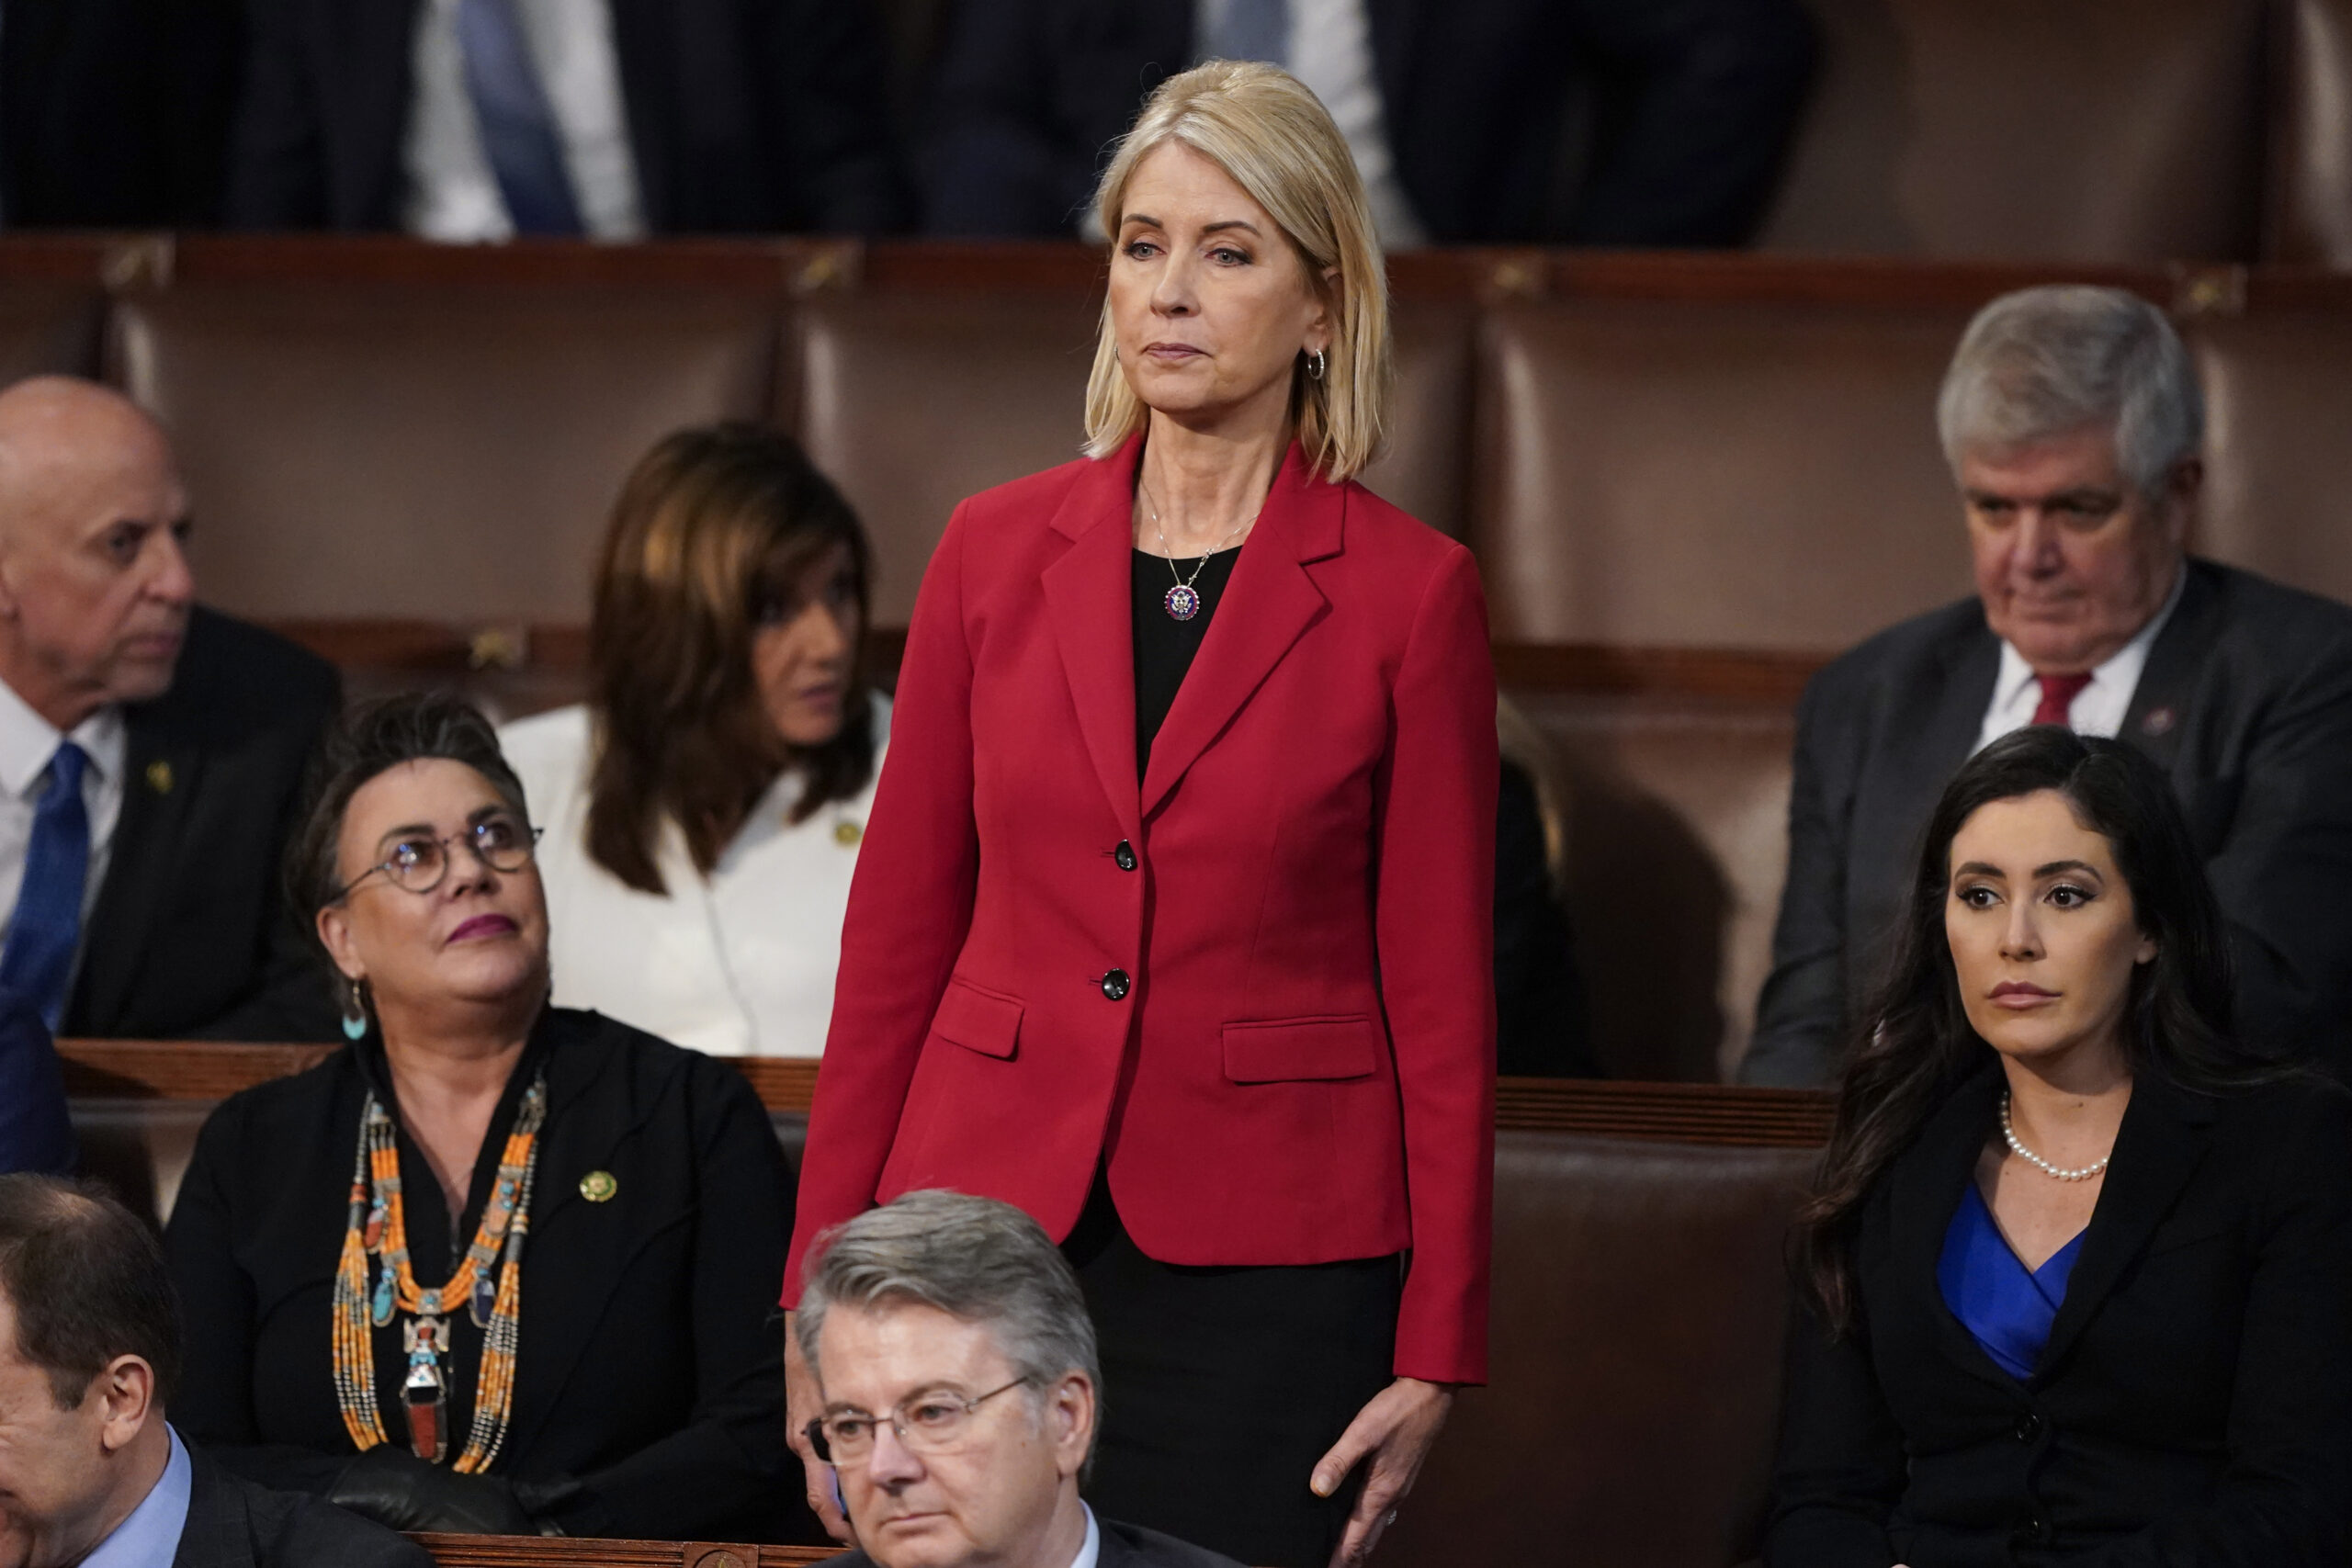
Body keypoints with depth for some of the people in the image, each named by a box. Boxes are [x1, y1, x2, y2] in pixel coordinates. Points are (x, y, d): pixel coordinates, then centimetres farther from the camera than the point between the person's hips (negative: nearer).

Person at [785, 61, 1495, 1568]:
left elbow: (1441, 991, -1)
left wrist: (1436, 1352, -4)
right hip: (994, 1209, 2)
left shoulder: (1407, 591, -2)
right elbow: (898, 934, 8)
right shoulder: (997, 551, 6)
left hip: (1268, 1270, -2)